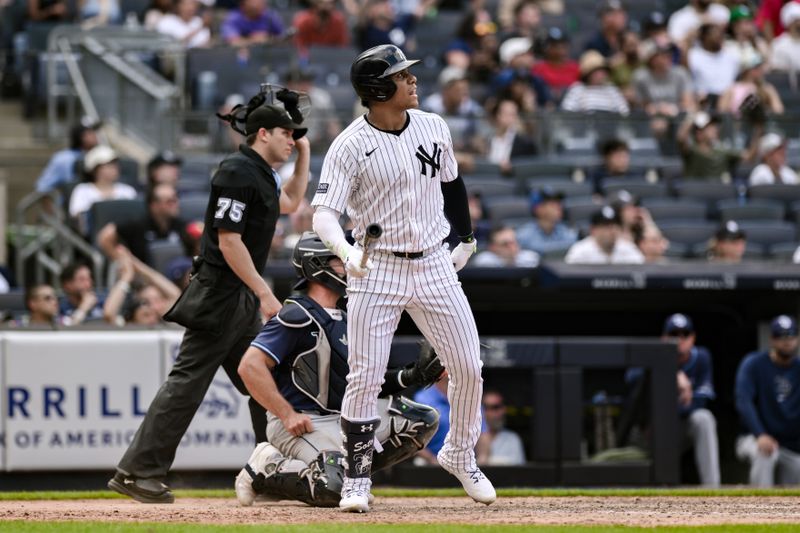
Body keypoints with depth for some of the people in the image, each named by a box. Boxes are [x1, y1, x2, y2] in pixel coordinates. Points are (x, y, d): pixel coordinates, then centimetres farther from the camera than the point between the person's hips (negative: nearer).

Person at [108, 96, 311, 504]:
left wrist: (304, 155, 23)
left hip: (244, 300, 10)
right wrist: (264, 294, -20)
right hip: (219, 292, -10)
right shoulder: (237, 173, -14)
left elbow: (290, 203, 36)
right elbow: (228, 241, -20)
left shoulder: (262, 175, 16)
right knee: (188, 381, -11)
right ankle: (138, 471, -12)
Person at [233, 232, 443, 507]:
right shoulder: (296, 317, -11)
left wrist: (410, 376, 2)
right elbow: (250, 366, -19)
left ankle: (351, 470, 2)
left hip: (345, 417, 9)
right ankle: (264, 472, -6)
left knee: (424, 420, 2)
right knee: (336, 489, -33)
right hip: (303, 421, -9)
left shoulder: (344, 321, 18)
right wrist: (287, 415, -20)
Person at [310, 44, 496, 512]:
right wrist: (345, 250, -38)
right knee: (365, 378, -7)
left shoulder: (433, 127, 2)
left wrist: (466, 236, 24)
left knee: (469, 368, 5)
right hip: (377, 269, -4)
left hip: (434, 264, 4)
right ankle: (357, 478, 5)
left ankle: (460, 455, 27)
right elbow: (324, 213, -19)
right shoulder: (350, 146, -13)